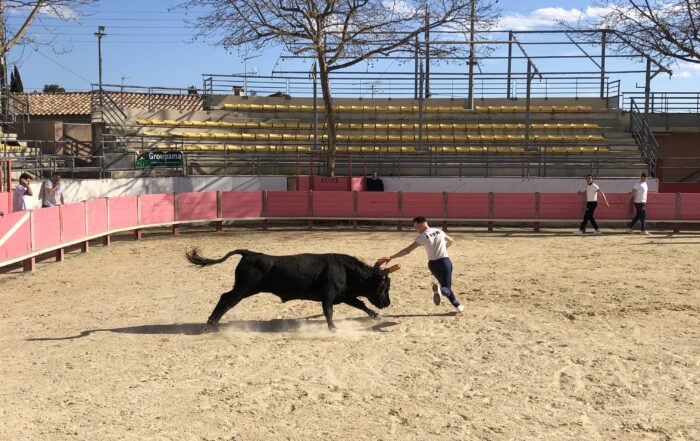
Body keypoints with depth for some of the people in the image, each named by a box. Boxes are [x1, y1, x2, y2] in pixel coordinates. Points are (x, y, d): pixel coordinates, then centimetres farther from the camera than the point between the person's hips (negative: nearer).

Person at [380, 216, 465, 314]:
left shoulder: (422, 237, -7)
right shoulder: (439, 231, 7)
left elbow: (407, 251, -13)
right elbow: (451, 241, 24)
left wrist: (390, 257, -12)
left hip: (433, 264, -1)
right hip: (445, 261, 1)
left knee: (445, 285, 20)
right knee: (446, 287, 0)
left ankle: (457, 306, 18)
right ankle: (440, 290, -36)